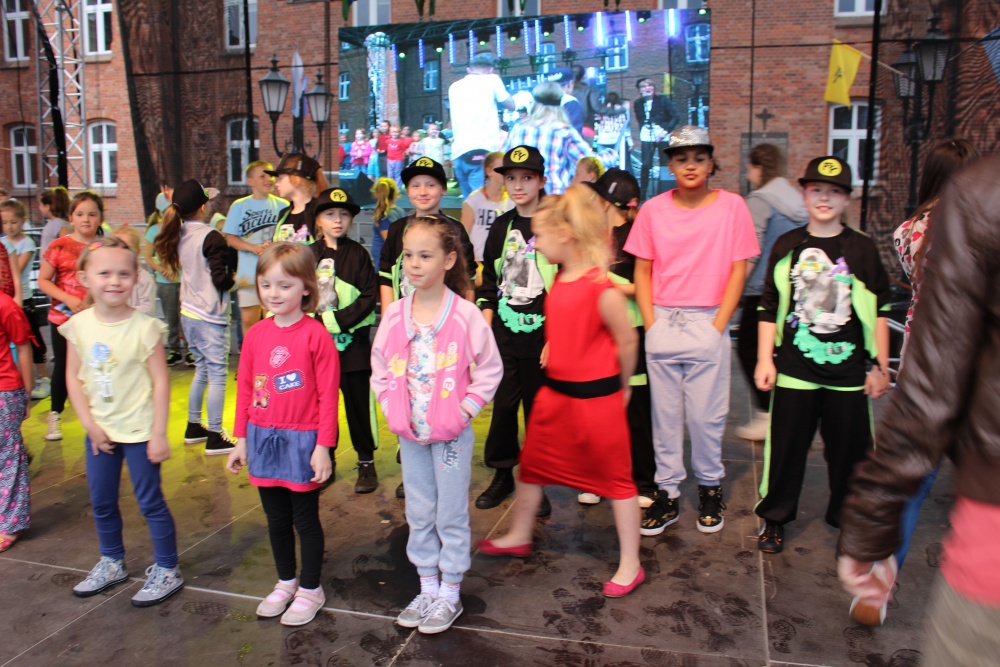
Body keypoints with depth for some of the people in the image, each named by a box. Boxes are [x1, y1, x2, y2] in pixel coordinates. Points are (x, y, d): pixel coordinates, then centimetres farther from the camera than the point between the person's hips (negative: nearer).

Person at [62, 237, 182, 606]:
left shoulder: (145, 326, -16)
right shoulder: (79, 325, -4)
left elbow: (160, 381, -14)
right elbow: (74, 378, 2)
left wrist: (158, 433, -14)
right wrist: (91, 425, -6)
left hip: (139, 431, -5)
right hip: (99, 432, 5)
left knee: (150, 501, 5)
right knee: (102, 503, 19)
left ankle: (167, 570, 21)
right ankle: (112, 563, 40)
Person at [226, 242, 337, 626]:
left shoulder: (316, 335, -14)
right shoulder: (256, 334, 2)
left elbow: (328, 396, -13)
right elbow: (245, 389, 8)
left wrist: (323, 446, -14)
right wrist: (241, 439, 8)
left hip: (302, 440, -5)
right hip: (262, 439, 5)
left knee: (305, 519, 9)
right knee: (276, 518, 19)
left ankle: (310, 590, 27)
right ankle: (285, 583, 38)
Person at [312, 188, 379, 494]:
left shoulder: (358, 254, -1)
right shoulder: (309, 255, 6)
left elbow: (369, 297, -6)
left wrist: (338, 320, -15)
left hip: (353, 340, -2)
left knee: (358, 401, 5)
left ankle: (366, 462, 18)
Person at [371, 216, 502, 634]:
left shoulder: (465, 315, -13)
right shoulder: (395, 314, -1)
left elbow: (490, 370, -6)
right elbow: (380, 368, 9)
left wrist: (464, 411, -12)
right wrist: (392, 410, -2)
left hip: (451, 432, -4)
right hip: (409, 432, 4)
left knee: (451, 515, 8)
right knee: (418, 513, 16)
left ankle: (450, 594, 24)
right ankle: (428, 588, 32)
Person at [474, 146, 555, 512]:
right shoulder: (501, 227, 10)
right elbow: (488, 283, 14)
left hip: (543, 332, -3)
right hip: (504, 331, 4)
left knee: (538, 407, 5)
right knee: (503, 404, 7)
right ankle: (502, 475, 23)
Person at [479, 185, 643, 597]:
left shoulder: (601, 288, -22)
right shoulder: (560, 279, 2)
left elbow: (627, 341, -12)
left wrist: (621, 388, 1)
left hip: (595, 397, -8)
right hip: (555, 392, 9)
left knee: (615, 478, 7)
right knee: (532, 465, 20)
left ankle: (630, 565, 21)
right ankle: (519, 537, 41)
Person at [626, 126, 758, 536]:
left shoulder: (731, 206, 0)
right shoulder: (654, 209, 5)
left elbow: (738, 270, 0)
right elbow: (642, 271, 7)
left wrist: (718, 325, -6)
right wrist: (651, 323, -2)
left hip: (707, 322, -2)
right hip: (662, 322, 2)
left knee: (706, 413, 3)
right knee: (664, 413, 7)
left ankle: (710, 487, 24)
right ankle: (667, 493, 18)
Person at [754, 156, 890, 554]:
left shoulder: (862, 249, 3)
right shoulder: (787, 247, 4)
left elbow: (879, 311, 6)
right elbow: (769, 308, 6)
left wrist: (880, 366, 4)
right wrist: (764, 359, 0)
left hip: (847, 372, 0)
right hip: (794, 369, 0)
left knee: (849, 448, 8)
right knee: (786, 446, 7)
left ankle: (847, 518, 28)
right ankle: (774, 519, 23)